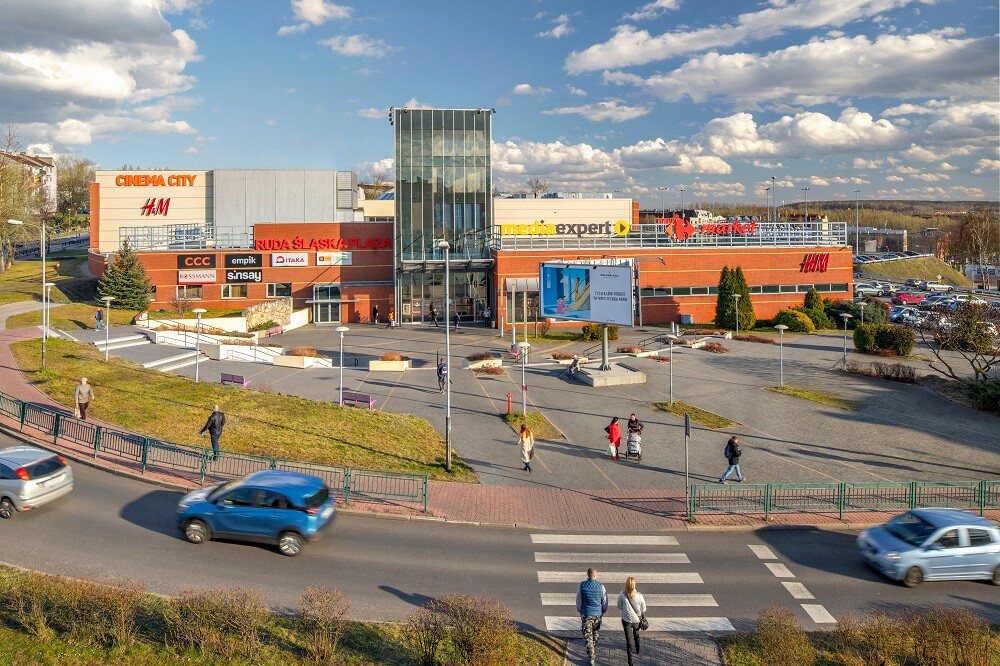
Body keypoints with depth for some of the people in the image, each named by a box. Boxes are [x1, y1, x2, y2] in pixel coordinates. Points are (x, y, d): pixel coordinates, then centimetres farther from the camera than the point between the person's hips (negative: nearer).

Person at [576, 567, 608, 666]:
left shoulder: (581, 585, -13)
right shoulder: (601, 587, -13)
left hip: (586, 614, -1)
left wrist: (580, 611, 12)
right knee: (595, 634, 22)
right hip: (597, 614, 1)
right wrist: (603, 612, 14)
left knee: (588, 636, 6)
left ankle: (592, 658, 2)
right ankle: (594, 652, 40)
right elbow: (605, 602, -4)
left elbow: (578, 600, -4)